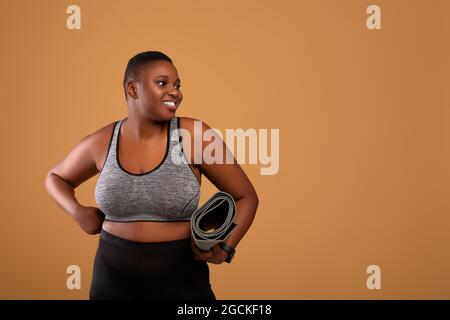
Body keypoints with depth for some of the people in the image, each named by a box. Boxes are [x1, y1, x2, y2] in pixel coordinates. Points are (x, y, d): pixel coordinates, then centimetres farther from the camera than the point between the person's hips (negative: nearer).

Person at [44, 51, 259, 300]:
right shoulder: (101, 143, -4)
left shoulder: (194, 135, -11)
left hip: (181, 280, -2)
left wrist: (224, 249, -18)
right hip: (113, 278, 2)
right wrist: (78, 212, -3)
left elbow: (246, 196, -3)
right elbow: (55, 178, 16)